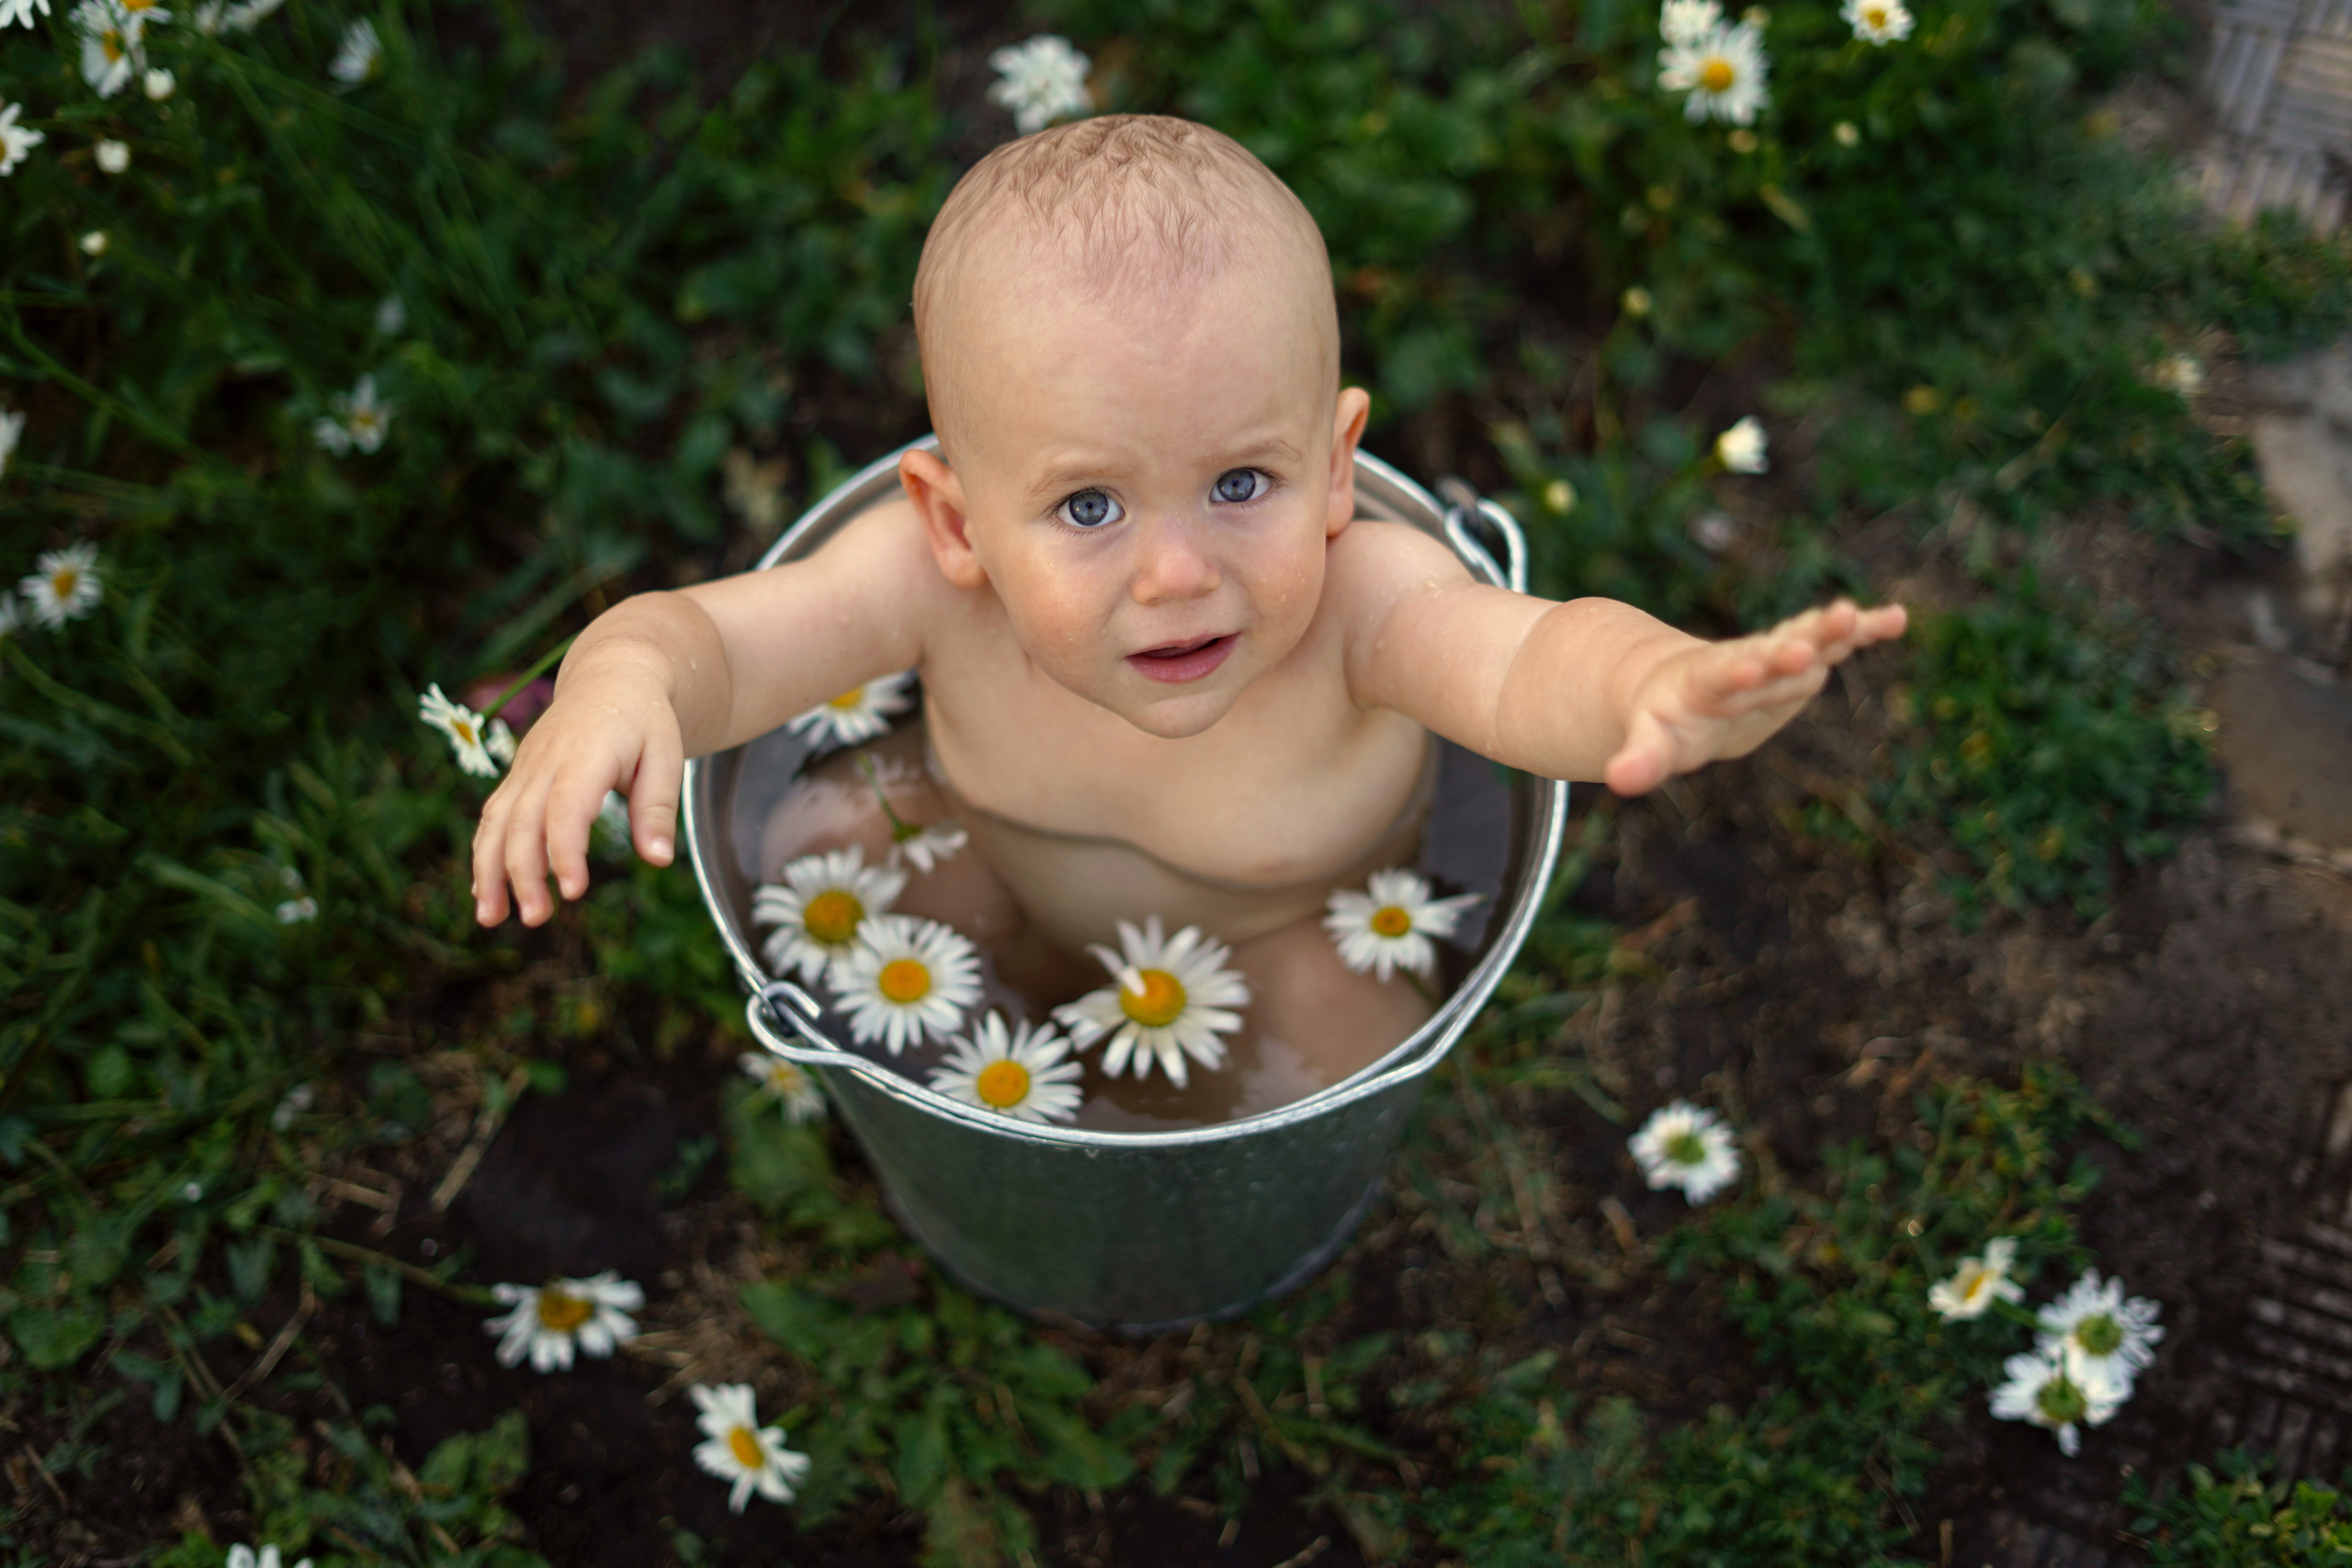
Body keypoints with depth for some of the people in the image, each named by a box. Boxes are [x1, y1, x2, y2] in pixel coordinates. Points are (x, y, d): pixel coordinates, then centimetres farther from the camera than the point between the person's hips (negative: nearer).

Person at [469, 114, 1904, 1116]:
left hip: (1284, 922, -1)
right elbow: (712, 635, -40)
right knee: (827, 844, -9)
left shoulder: (1358, 600, -44)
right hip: (997, 858, 2)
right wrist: (625, 683, -65)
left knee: (1339, 1006, -22)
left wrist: (1658, 688, -87)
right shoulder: (933, 580, -37)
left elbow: (1523, 661, -62)